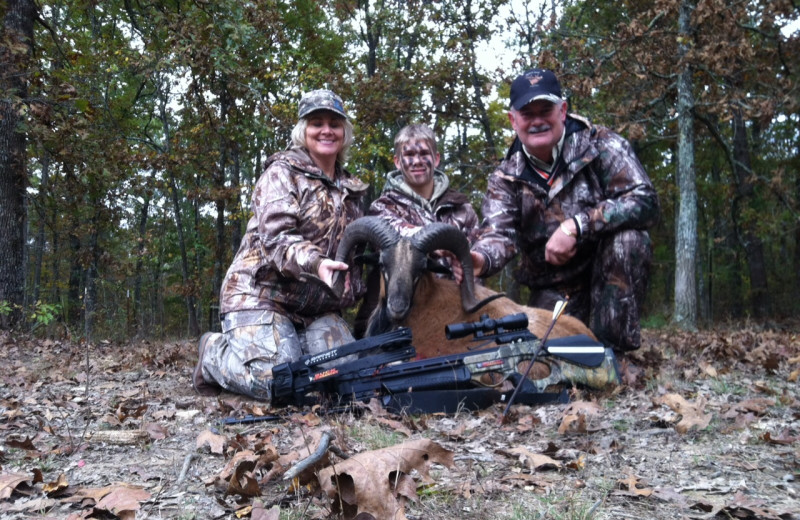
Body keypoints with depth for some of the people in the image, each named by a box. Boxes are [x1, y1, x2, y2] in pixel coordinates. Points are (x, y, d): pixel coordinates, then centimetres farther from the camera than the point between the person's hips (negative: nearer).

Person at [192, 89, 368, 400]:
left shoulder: (351, 190, 15)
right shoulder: (282, 172, -5)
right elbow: (276, 236, -19)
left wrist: (352, 290, 2)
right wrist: (315, 264, -37)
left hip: (315, 305, 6)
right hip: (261, 293, -6)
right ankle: (214, 353, 9)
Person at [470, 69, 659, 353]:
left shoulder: (600, 145, -8)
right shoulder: (505, 179, 0)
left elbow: (645, 201, -19)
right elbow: (499, 233, -14)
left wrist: (575, 227, -30)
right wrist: (479, 258, -39)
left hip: (614, 274, -1)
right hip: (553, 291, 2)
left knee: (627, 238, -30)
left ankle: (613, 349, -19)